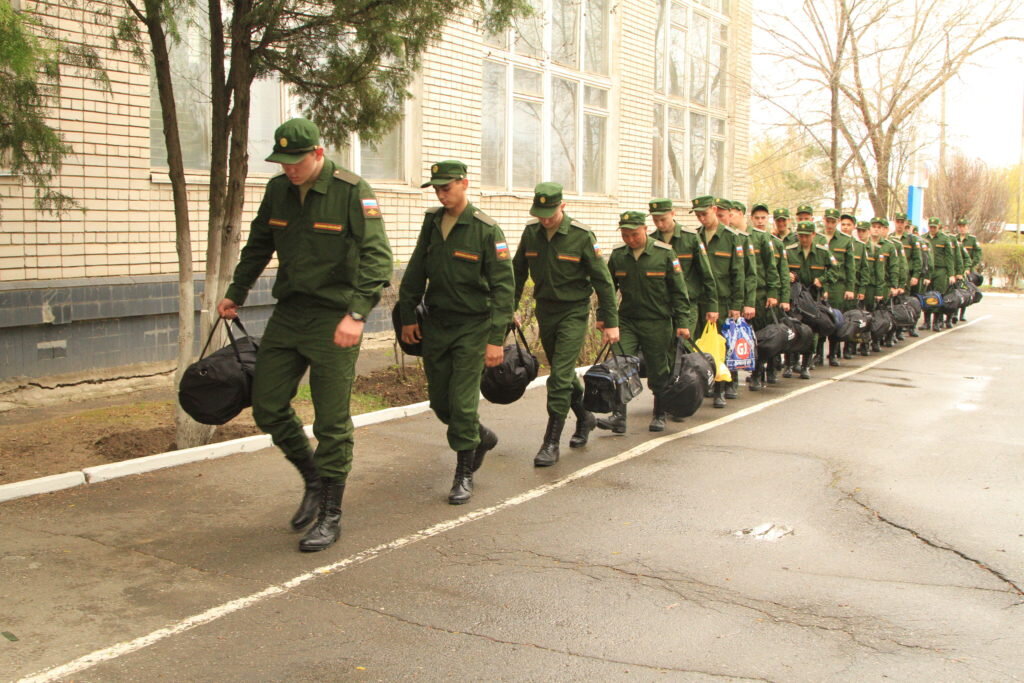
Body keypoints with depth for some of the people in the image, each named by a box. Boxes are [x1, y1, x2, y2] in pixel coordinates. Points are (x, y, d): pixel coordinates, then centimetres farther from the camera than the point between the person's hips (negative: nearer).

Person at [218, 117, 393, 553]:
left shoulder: (352, 192, -12)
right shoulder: (278, 190, 7)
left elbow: (376, 256, -19)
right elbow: (258, 246, 21)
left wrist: (357, 313, -30)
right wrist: (236, 293, 19)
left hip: (333, 319, -6)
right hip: (287, 313, 6)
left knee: (332, 422, -1)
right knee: (268, 407, 7)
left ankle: (330, 516, 13)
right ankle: (314, 480, 29)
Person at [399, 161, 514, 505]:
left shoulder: (486, 230, -13)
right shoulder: (432, 222, 5)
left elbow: (503, 286, -14)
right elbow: (415, 272, 14)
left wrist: (496, 339, -19)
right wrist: (408, 316, 11)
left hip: (472, 325, -6)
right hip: (436, 324, 6)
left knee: (462, 401, -8)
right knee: (440, 401, 11)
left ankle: (464, 476, 6)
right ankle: (481, 437, 37)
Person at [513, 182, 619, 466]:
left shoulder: (581, 235, -15)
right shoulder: (531, 232, -2)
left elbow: (602, 280, -10)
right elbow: (518, 272, 12)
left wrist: (610, 322, -10)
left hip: (573, 312, -5)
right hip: (544, 310, 5)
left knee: (560, 375, -11)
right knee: (562, 372, 16)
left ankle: (551, 443, -6)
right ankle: (585, 418, 39)